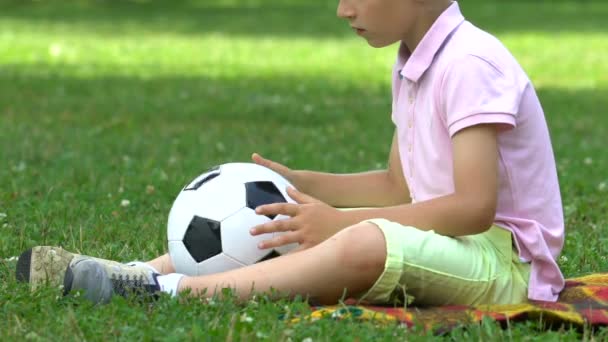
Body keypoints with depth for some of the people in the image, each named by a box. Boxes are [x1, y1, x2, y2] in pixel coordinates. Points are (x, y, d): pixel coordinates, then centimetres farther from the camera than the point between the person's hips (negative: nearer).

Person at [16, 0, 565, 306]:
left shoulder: (469, 64, -17)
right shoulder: (413, 64, 14)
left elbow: (474, 206, -25)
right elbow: (399, 187, 20)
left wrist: (338, 222, -24)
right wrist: (298, 183, 7)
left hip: (506, 258, -10)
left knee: (366, 242, -37)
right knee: (279, 224, 7)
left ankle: (170, 290, -39)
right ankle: (141, 273, -9)